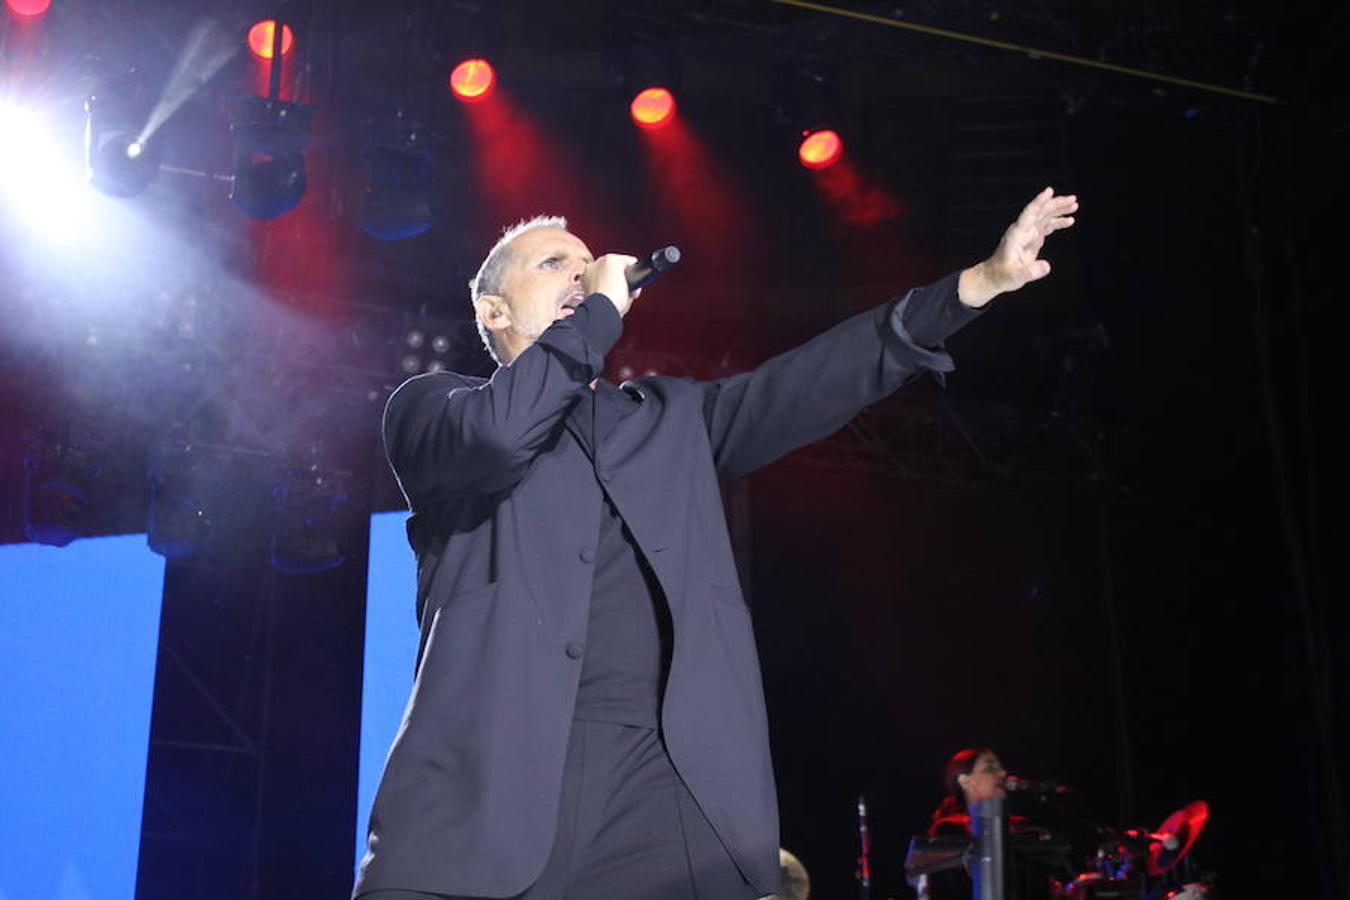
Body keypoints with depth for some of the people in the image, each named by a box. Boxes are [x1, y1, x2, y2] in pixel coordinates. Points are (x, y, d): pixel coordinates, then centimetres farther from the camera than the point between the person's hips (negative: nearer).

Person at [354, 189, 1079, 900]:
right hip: (496, 774, -3)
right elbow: (502, 431, -9)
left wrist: (980, 283, 9)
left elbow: (809, 382, 17)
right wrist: (601, 307, 5)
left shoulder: (668, 416, 27)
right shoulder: (430, 407, 14)